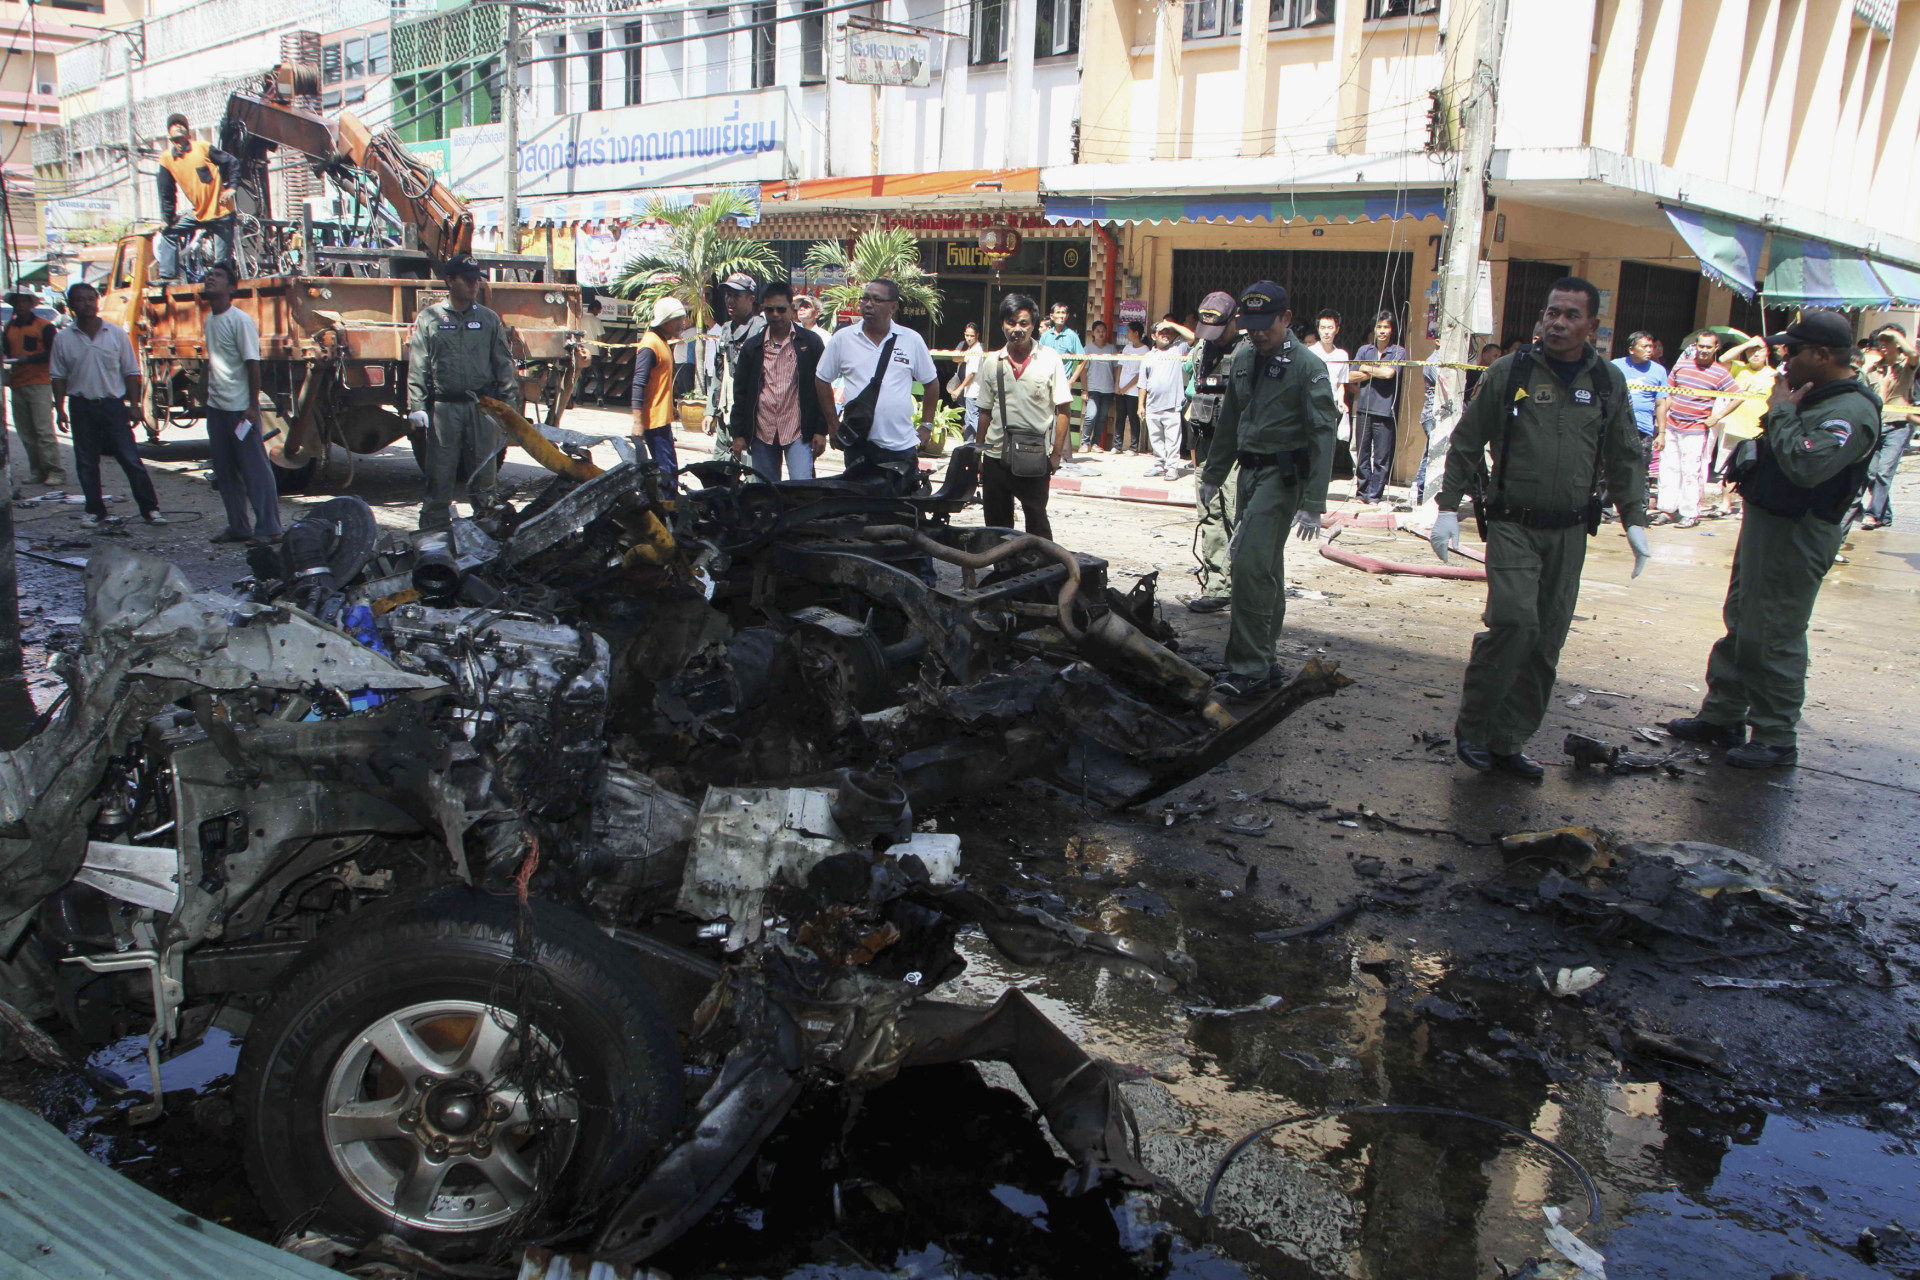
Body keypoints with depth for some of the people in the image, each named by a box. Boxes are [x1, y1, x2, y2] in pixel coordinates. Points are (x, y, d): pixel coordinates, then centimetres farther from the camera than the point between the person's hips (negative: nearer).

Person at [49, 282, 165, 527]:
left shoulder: (116, 334, 1)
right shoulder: (63, 338, 2)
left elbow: (131, 372, 4)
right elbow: (58, 376, 7)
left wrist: (134, 405, 0)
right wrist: (59, 410, 2)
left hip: (113, 404, -1)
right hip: (82, 407, 1)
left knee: (131, 460, -3)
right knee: (87, 463, 7)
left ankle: (150, 508, 1)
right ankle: (95, 511, 16)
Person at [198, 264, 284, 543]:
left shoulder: (240, 321, -11)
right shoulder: (209, 319, 12)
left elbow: (253, 364, -14)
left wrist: (253, 406, -18)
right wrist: (209, 396, 19)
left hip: (240, 408, -8)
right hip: (216, 407, 8)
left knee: (255, 469, -5)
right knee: (224, 472, 11)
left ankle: (268, 528, -1)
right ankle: (238, 527, 19)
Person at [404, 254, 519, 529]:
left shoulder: (489, 319, 10)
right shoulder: (429, 318, 5)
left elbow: (504, 364, 11)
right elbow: (417, 368, 3)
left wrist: (509, 403, 4)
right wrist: (417, 407, -5)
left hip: (483, 408, 2)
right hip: (443, 408, -1)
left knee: (484, 471, 6)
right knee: (440, 475, 0)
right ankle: (432, 533, 5)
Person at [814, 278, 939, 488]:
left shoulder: (912, 340, 3)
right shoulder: (842, 338, 2)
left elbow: (930, 383, 12)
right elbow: (822, 380, 10)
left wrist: (926, 426, 6)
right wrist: (834, 425, 6)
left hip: (902, 446, 0)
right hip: (858, 445, 0)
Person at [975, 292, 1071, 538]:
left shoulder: (1050, 359, -2)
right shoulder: (992, 363, 7)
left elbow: (1063, 409, -3)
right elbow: (985, 412, 12)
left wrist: (1057, 453, -8)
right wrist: (978, 454, 10)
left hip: (1034, 457, -3)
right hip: (996, 455, 3)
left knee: (1037, 522, 2)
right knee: (996, 523, 10)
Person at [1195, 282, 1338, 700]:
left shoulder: (1307, 366, -11)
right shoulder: (1243, 358, 11)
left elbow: (1322, 436, -15)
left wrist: (1313, 504, -20)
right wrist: (1212, 475, 22)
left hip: (1283, 474, -7)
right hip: (1249, 470, 7)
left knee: (1251, 563, -16)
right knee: (1265, 568, 13)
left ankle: (1249, 670, -12)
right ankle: (1264, 661, 21)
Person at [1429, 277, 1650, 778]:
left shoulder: (1608, 382, 8)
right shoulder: (1509, 372, -1)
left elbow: (1625, 459, 16)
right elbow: (1465, 445, 4)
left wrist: (1635, 520, 9)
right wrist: (1448, 508, -1)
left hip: (1569, 532, 4)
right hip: (1513, 525, -3)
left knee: (1546, 642, 4)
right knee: (1515, 620, -20)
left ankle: (1509, 741, 14)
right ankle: (1471, 726, -3)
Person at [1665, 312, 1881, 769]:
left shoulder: (1851, 411, -20)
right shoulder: (1813, 396, 12)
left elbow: (1805, 466, -34)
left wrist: (1782, 412, -22)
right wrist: (1779, 416, 8)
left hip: (1796, 537, -11)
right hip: (1765, 522, 11)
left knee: (1774, 637, -4)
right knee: (1741, 624, 17)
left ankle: (1777, 739, 7)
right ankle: (1722, 717, 29)